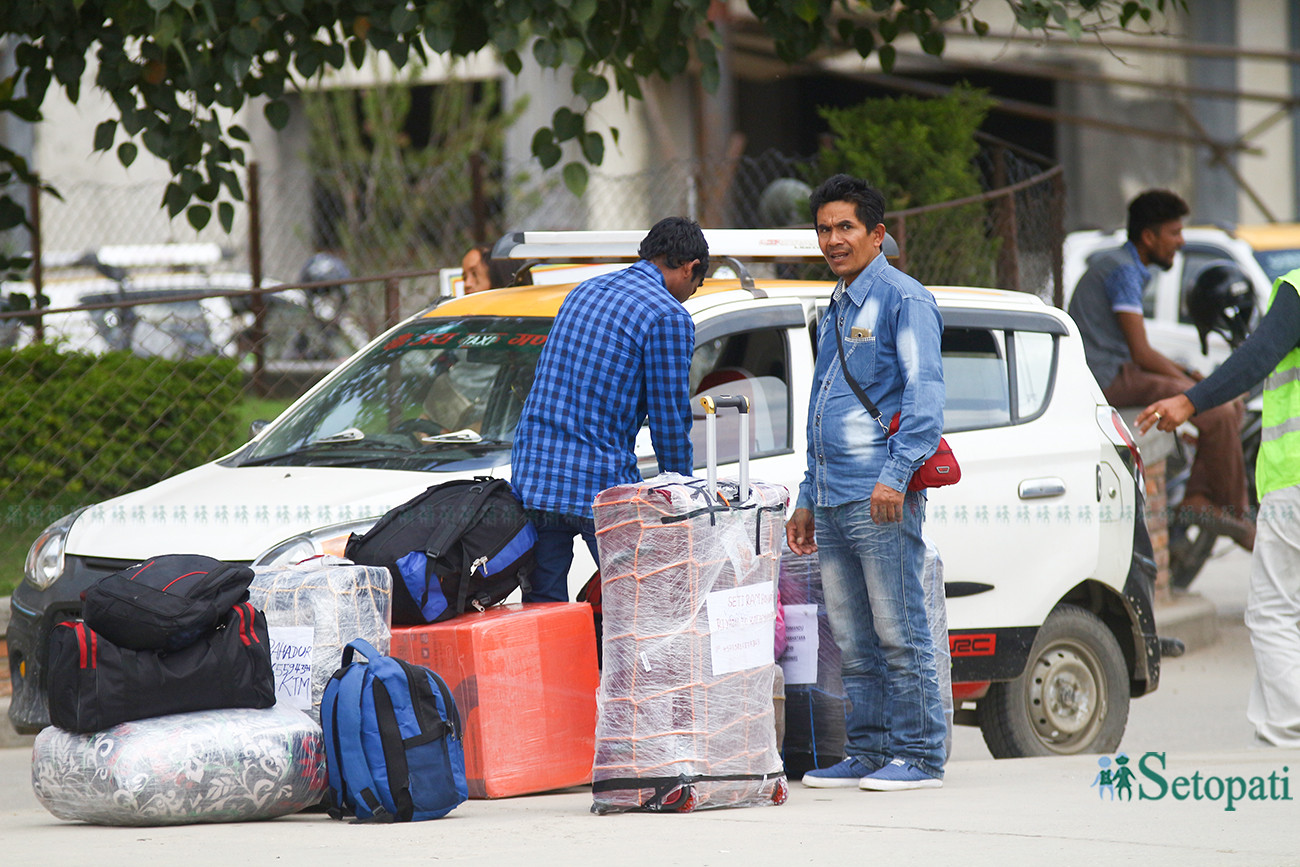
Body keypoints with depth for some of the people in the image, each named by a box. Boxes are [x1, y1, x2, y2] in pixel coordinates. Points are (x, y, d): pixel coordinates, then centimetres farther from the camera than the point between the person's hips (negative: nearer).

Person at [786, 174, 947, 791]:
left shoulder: (903, 301, -4)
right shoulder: (836, 312, 23)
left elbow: (925, 392, -13)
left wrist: (896, 473, -23)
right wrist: (807, 500, 25)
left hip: (881, 501, -8)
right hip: (832, 502, 8)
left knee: (900, 634, -7)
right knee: (852, 641, 8)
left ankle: (918, 755, -4)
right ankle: (866, 752, 12)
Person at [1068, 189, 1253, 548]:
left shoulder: (1130, 268, 18)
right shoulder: (1123, 272, -14)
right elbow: (1141, 352, -19)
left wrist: (1186, 373, 11)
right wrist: (1188, 382, -8)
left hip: (1122, 372, 11)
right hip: (1108, 378, -11)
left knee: (1231, 403, 5)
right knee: (1217, 413, -20)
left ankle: (1197, 498, -3)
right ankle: (1236, 516, -7)